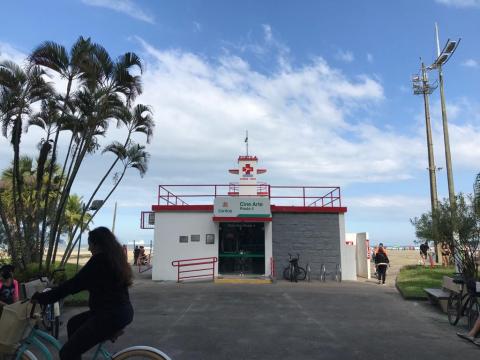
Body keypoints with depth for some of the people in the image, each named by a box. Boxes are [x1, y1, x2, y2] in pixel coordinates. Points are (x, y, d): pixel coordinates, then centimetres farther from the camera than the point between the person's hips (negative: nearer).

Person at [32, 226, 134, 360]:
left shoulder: (100, 260, -15)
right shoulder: (114, 257, 14)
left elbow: (75, 283, -14)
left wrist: (42, 297, -6)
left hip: (111, 314, -10)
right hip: (120, 310, 10)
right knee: (73, 324, 26)